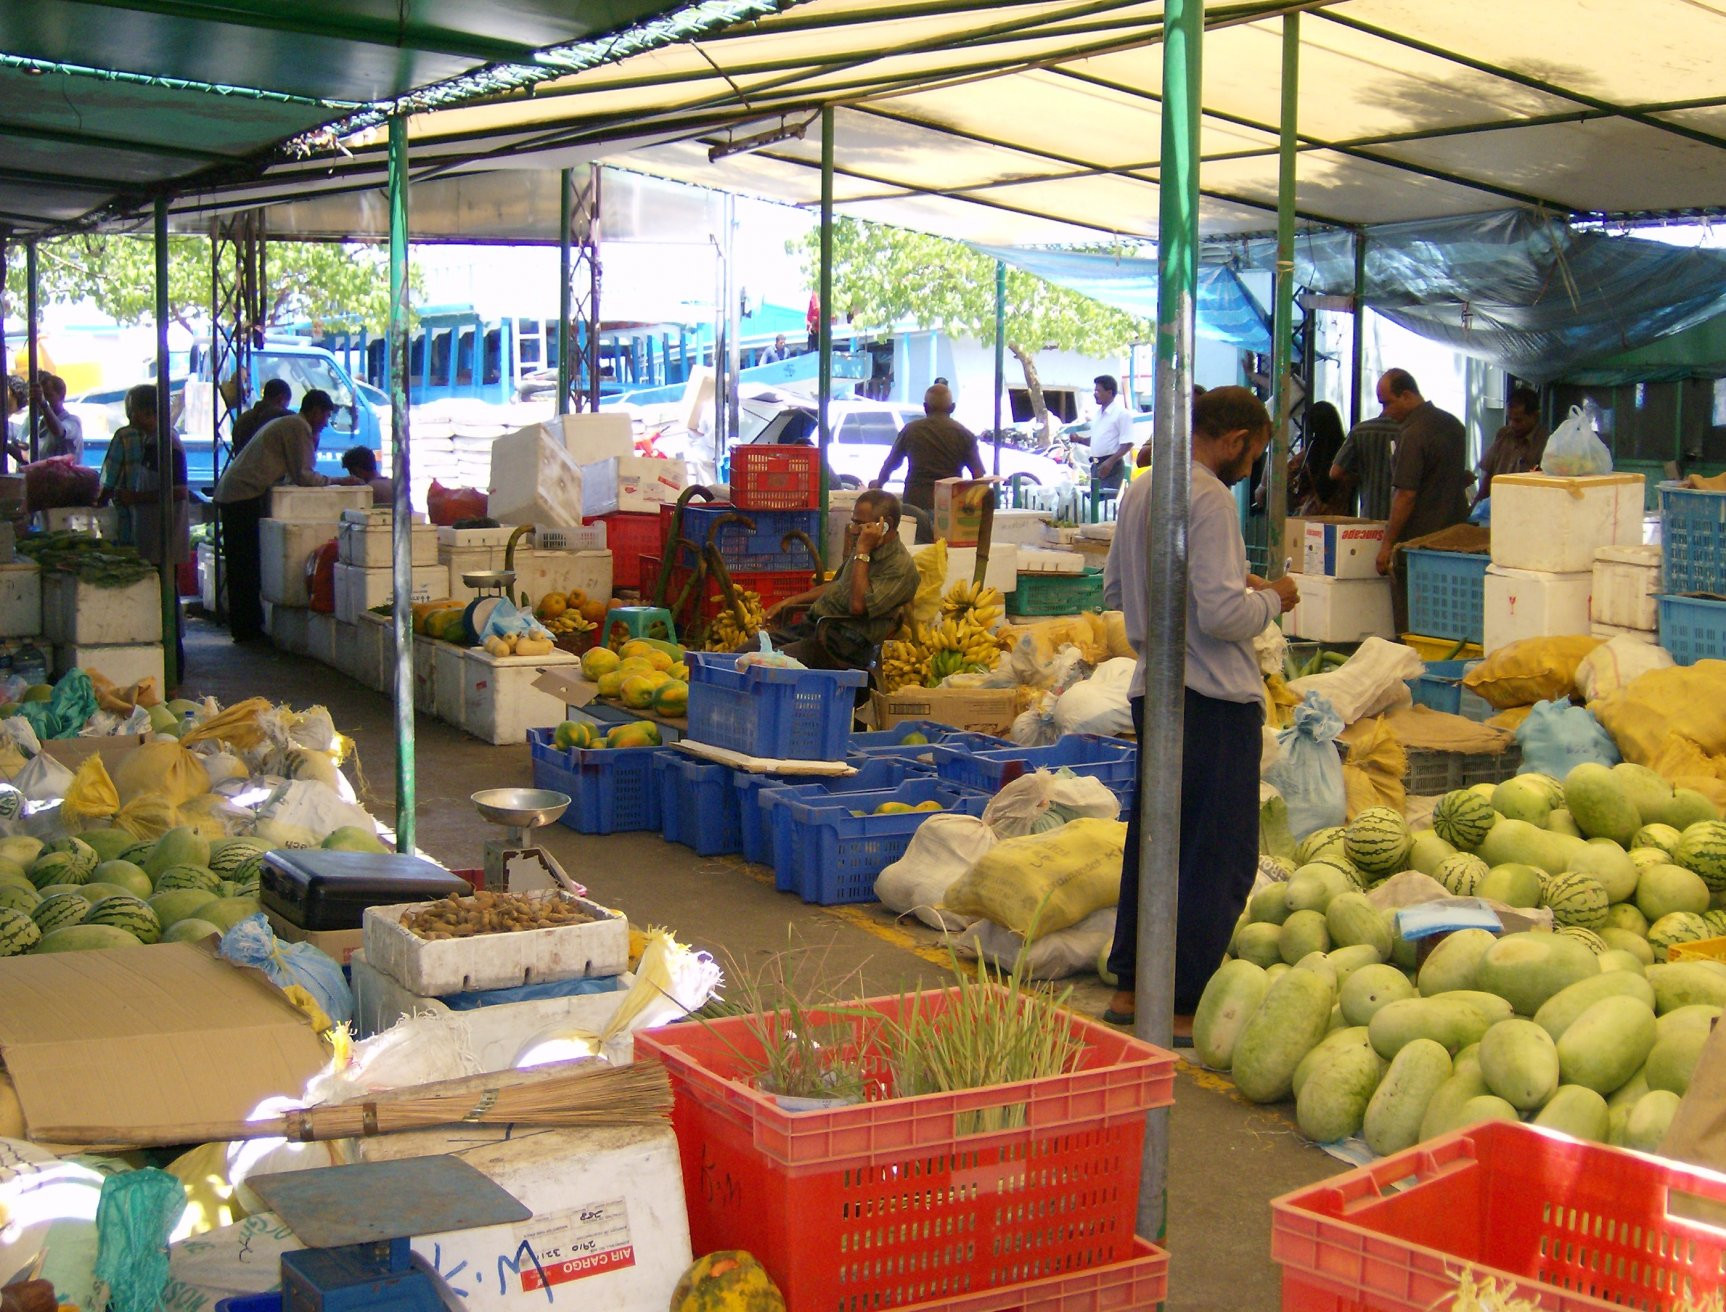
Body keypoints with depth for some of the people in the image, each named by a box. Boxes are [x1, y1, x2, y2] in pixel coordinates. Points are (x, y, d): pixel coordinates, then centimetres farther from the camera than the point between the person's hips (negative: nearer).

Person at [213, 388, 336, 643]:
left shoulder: (286, 423, 25)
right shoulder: (299, 428, -6)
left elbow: (292, 473, 22)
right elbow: (302, 476, -10)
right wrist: (334, 482, 0)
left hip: (230, 493, 10)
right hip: (247, 496, -10)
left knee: (240, 566, 12)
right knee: (249, 566, -6)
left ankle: (242, 628, 17)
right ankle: (249, 629, -4)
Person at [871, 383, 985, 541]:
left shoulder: (910, 430, 10)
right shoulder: (964, 434, 6)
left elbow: (889, 464, 23)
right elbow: (979, 476, -1)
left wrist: (878, 482, 42)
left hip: (915, 504, 1)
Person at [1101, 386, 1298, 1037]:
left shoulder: (1140, 491, 11)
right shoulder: (1210, 498, -17)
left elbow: (1114, 590, 21)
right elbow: (1223, 615, -24)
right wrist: (1271, 599, -3)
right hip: (1215, 698, -9)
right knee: (1221, 856, -1)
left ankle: (1130, 987, 24)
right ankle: (1183, 1007, 2)